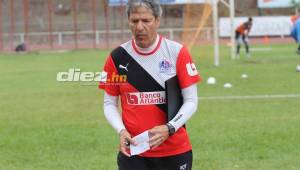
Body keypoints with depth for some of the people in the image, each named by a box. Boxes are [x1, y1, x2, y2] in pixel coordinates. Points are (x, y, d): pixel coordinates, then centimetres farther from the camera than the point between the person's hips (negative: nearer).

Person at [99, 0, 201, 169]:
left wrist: (169, 128, -17)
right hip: (132, 153, 0)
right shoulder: (118, 57, 0)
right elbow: (110, 103, 8)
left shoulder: (177, 52, -4)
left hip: (175, 152, 0)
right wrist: (121, 130, -10)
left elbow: (191, 100, -2)